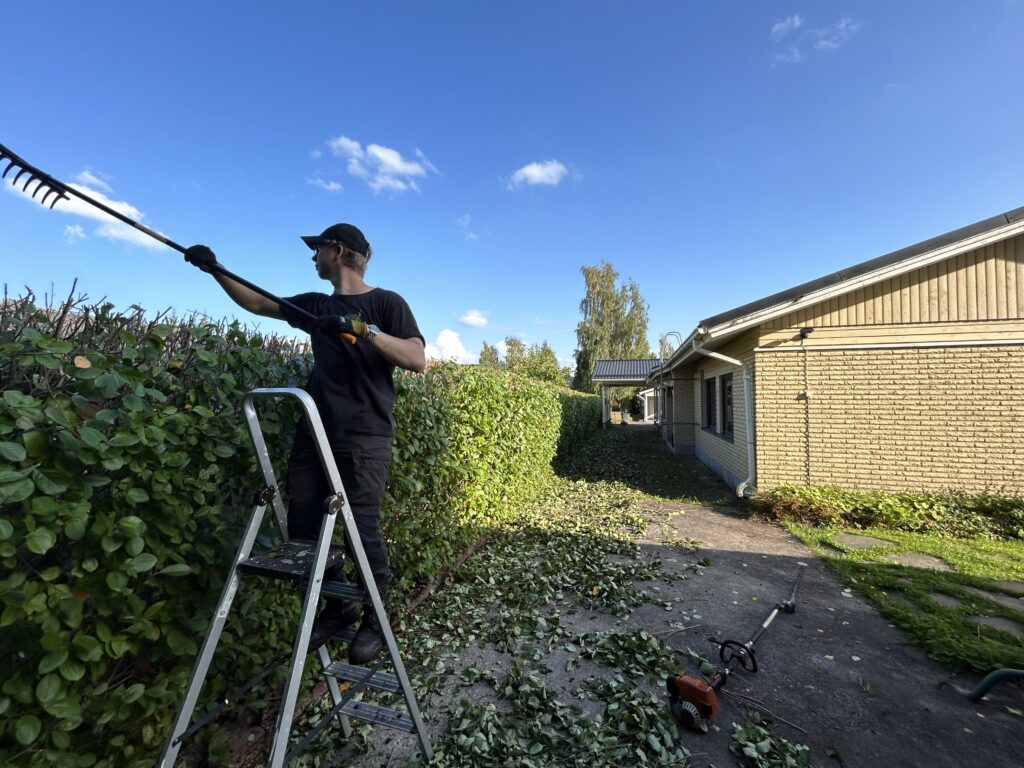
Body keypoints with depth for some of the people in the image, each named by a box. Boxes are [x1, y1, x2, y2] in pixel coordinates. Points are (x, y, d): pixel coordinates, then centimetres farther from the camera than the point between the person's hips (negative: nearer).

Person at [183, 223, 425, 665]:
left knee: (363, 528, -5)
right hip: (314, 433, 7)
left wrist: (364, 329, -21)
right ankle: (339, 606, 25)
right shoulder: (317, 305, 20)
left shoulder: (385, 303, 1)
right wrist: (216, 270, 24)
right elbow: (256, 303, 31)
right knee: (303, 525, 5)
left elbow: (417, 360, -12)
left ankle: (374, 619, 16)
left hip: (364, 438, -6)